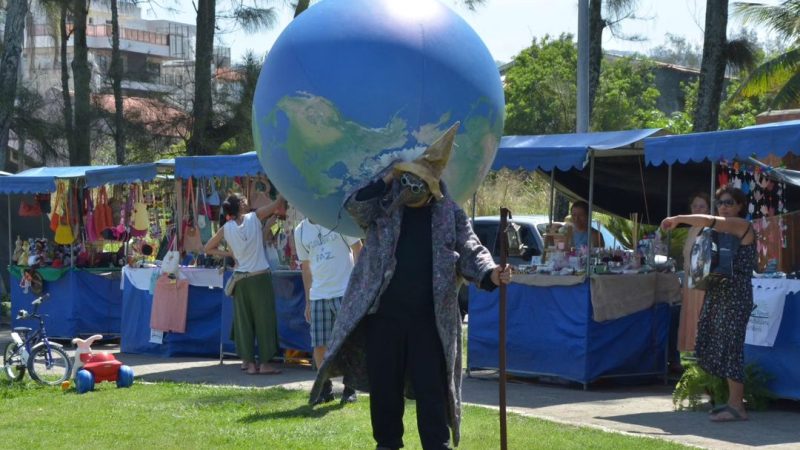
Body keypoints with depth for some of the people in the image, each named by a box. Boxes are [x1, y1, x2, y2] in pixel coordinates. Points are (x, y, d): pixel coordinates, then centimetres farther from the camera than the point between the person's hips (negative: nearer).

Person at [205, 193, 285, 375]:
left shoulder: (226, 228, 2)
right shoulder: (254, 218, -6)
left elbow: (208, 248, 10)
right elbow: (278, 203, 2)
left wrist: (229, 254, 11)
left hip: (240, 279, 3)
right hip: (260, 276, -3)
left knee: (244, 321, 9)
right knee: (264, 319, 1)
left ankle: (249, 362, 9)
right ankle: (264, 363, 0)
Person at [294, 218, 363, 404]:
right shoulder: (300, 231, 10)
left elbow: (358, 249, 1)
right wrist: (308, 302, 16)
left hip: (345, 292, -3)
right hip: (318, 295, 3)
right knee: (319, 345, 0)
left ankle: (349, 388, 11)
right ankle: (325, 387, 15)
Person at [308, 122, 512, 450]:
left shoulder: (450, 216, 4)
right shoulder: (384, 205, 5)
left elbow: (470, 252, 1)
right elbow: (354, 205, -12)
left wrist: (491, 274, -18)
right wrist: (387, 177, -14)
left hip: (429, 321, -1)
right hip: (383, 316, 1)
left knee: (431, 389, -1)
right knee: (384, 387, 9)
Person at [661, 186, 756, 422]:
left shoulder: (742, 226, -8)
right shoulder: (724, 230, 20)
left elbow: (710, 221, -21)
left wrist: (678, 219, -16)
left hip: (735, 296, -9)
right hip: (717, 294, 10)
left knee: (729, 348, -12)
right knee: (717, 347, 8)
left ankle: (737, 406, -10)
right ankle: (733, 400, 14)